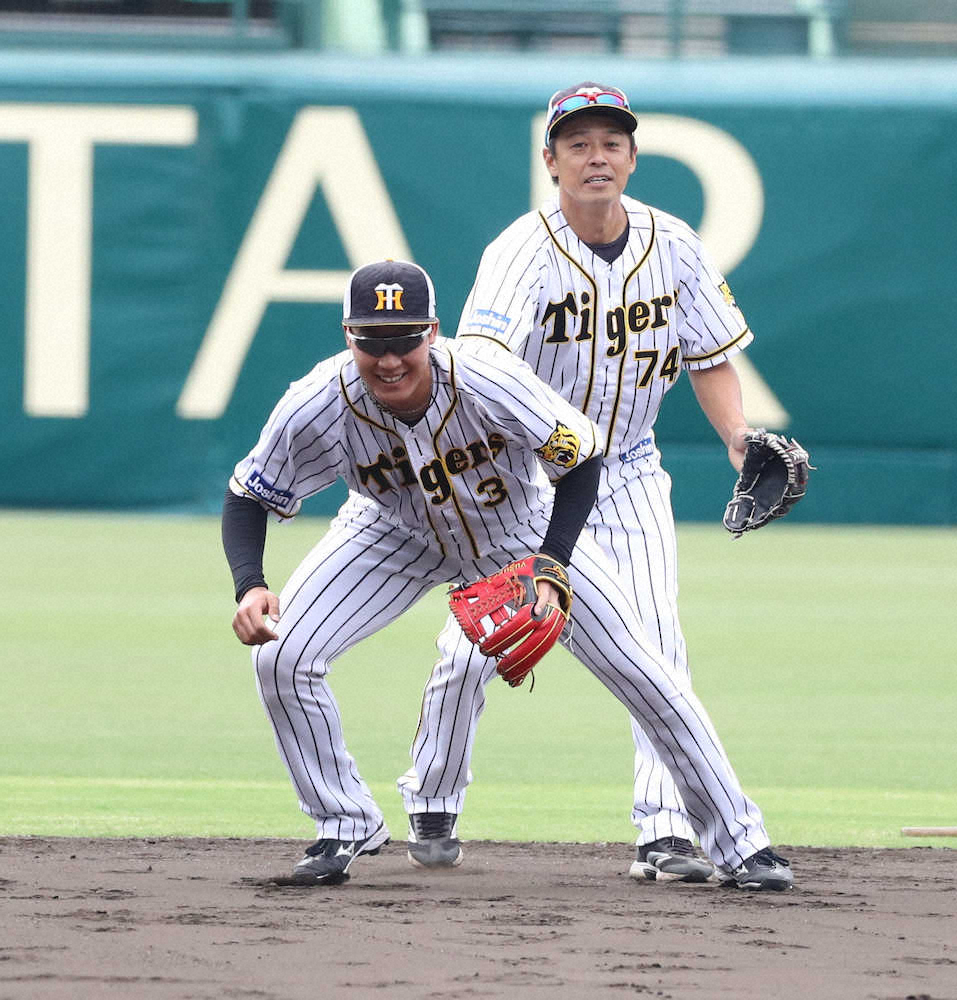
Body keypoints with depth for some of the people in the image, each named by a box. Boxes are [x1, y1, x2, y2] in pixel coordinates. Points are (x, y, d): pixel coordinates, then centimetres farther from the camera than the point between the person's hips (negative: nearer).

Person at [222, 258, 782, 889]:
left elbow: (582, 461, -23)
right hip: (398, 535, 1)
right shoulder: (319, 407, -33)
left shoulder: (492, 384, -38)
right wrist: (250, 587, -37)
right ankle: (347, 827, 6)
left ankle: (736, 836, 11)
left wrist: (548, 575, -33)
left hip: (524, 530, -1)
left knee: (638, 669, -6)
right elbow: (249, 497, -18)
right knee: (282, 658, -16)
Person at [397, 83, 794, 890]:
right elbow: (481, 348, -37)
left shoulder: (675, 248, -5)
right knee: (473, 641, -5)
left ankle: (667, 832, -13)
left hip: (628, 473, 3)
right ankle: (433, 804, 19)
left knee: (658, 641, -12)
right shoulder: (524, 251, -20)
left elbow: (709, 356, 6)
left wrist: (740, 440, -10)